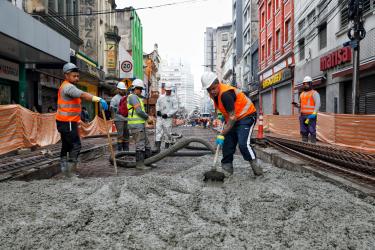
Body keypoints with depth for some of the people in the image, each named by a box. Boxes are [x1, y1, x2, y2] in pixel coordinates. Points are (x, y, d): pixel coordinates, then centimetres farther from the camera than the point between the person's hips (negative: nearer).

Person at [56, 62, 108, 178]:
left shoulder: (66, 86, 19)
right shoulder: (68, 87, -15)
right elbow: (83, 95, -32)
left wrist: (80, 112, 16)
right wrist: (99, 99, -43)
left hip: (66, 122, 11)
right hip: (67, 122, -11)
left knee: (66, 145, 16)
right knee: (76, 145, -9)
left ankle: (63, 168, 24)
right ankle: (70, 171, -6)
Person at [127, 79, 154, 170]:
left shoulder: (137, 98, 22)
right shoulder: (133, 97, -11)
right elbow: (138, 111, -19)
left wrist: (148, 117, 7)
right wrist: (147, 117, -9)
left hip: (140, 125, 10)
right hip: (136, 125, -10)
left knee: (146, 143, 13)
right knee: (140, 144, -7)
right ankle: (139, 164, -2)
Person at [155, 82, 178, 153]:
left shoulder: (173, 99, 0)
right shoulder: (161, 97, 12)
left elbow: (175, 109, -6)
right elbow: (157, 104, 25)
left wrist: (167, 114, -14)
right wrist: (158, 110, 5)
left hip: (168, 118, -3)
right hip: (159, 118, 3)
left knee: (167, 133, 2)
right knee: (158, 131, -6)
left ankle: (166, 148, 15)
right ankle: (157, 148, -9)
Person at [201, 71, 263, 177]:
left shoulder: (226, 94, -29)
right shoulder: (213, 94, 0)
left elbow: (232, 117, -30)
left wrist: (222, 135, -29)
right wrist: (224, 116, 11)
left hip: (246, 116, -9)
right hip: (232, 118, 9)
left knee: (243, 144, -21)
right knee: (227, 143, 4)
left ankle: (255, 166, -3)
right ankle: (227, 168, 13)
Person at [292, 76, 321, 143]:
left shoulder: (314, 93, 0)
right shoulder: (302, 94, 20)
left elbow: (318, 104, -10)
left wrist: (314, 113, -22)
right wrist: (296, 104, 4)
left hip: (310, 116, -6)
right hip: (302, 115, 6)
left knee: (312, 131, -8)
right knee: (303, 132, 6)